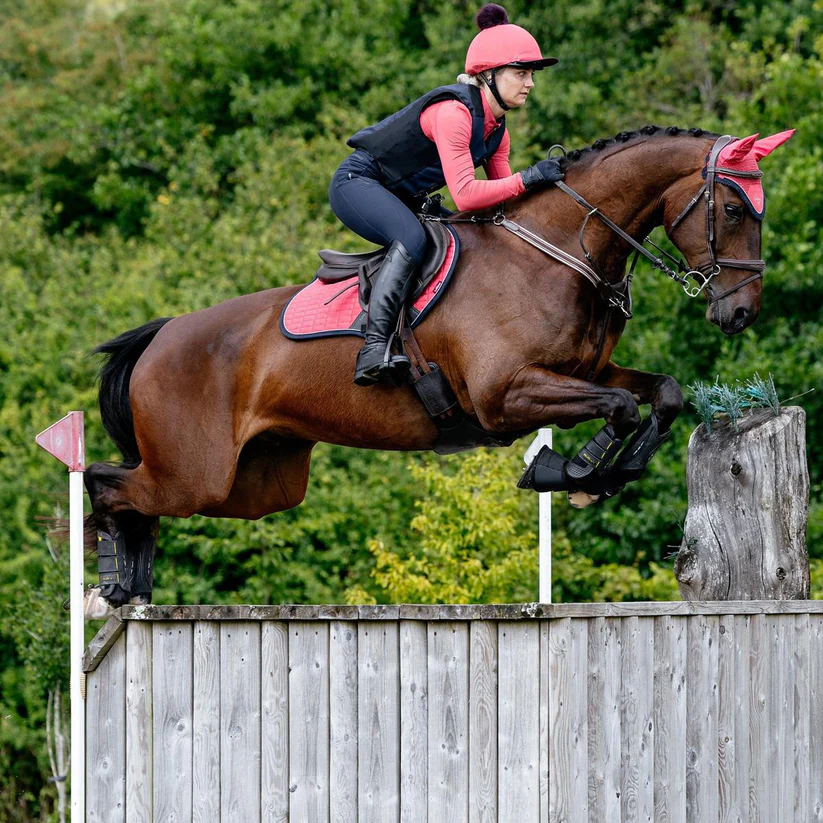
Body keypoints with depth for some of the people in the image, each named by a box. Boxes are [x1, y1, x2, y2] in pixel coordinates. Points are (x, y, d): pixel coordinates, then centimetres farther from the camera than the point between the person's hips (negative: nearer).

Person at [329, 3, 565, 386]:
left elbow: (503, 200, 6)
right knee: (411, 238, -35)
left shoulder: (497, 130, 4)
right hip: (357, 183, -10)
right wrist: (528, 178, -33)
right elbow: (465, 195, -35)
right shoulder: (453, 112, -27)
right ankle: (375, 349, -44)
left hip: (401, 199, 10)